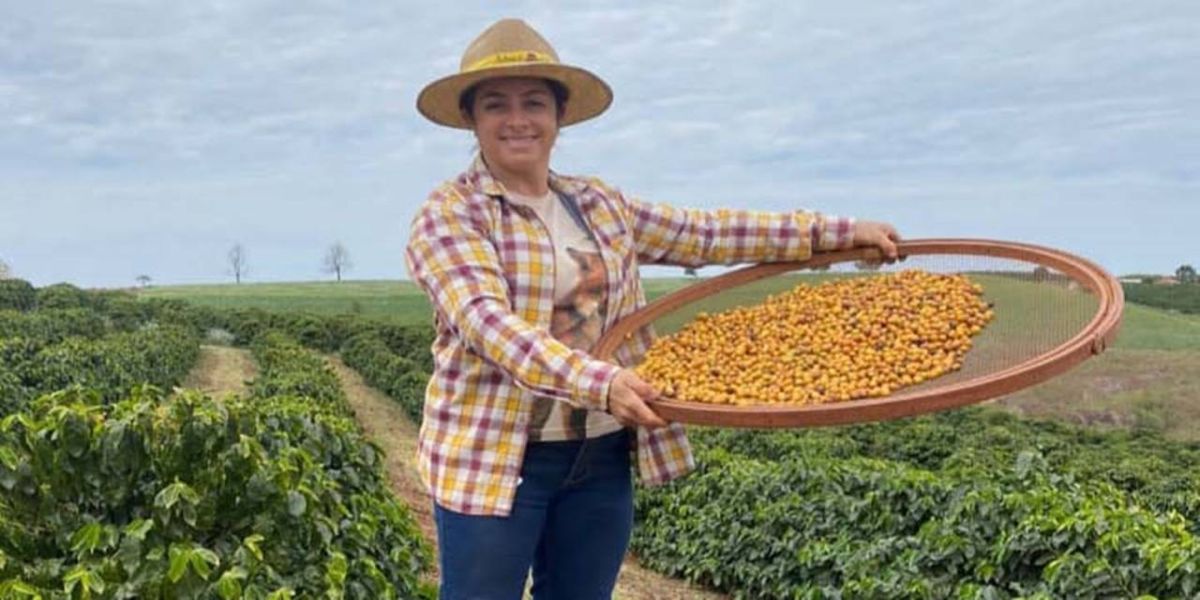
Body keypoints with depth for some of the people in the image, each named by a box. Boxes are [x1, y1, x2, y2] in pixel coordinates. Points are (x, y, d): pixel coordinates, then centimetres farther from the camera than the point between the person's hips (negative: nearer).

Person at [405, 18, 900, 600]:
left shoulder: (598, 204, 8)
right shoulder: (448, 215, -10)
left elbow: (704, 233, 7)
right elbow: (491, 323, -24)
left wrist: (838, 231, 4)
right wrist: (600, 381, -38)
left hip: (602, 455, 6)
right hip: (493, 457, -5)